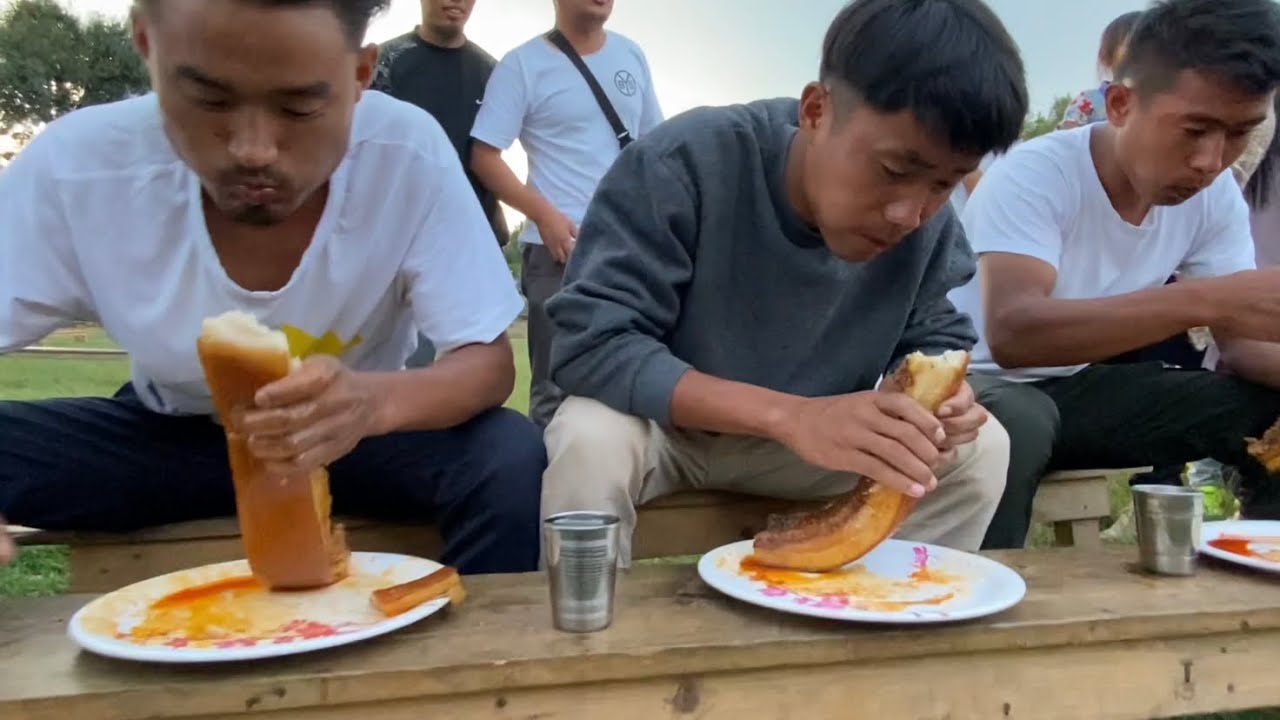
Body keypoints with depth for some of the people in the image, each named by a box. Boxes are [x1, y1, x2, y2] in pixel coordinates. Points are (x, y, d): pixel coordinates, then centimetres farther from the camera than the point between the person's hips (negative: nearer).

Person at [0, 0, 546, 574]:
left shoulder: (408, 154, -24)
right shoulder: (74, 165, -22)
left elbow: (489, 362, -20)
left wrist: (374, 401, -43)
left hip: (354, 435, 0)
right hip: (168, 435, 1)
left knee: (508, 460, -27)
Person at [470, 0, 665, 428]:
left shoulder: (632, 57, 13)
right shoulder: (523, 65, -2)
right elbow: (484, 156, -7)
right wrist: (544, 214, -17)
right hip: (561, 247, -5)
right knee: (556, 390, 1)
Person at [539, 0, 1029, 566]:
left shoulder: (928, 220, -13)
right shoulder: (684, 163, -28)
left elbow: (933, 337, 0)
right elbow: (589, 344, -32)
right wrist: (789, 413, -42)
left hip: (804, 437, 4)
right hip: (661, 422, -3)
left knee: (979, 447, -13)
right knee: (591, 442, -35)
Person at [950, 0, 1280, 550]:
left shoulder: (1217, 196, -4)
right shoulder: (1033, 176, -25)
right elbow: (1010, 334, -40)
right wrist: (1203, 299, -48)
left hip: (1083, 385, 6)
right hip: (980, 382, -6)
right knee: (1016, 423, -39)